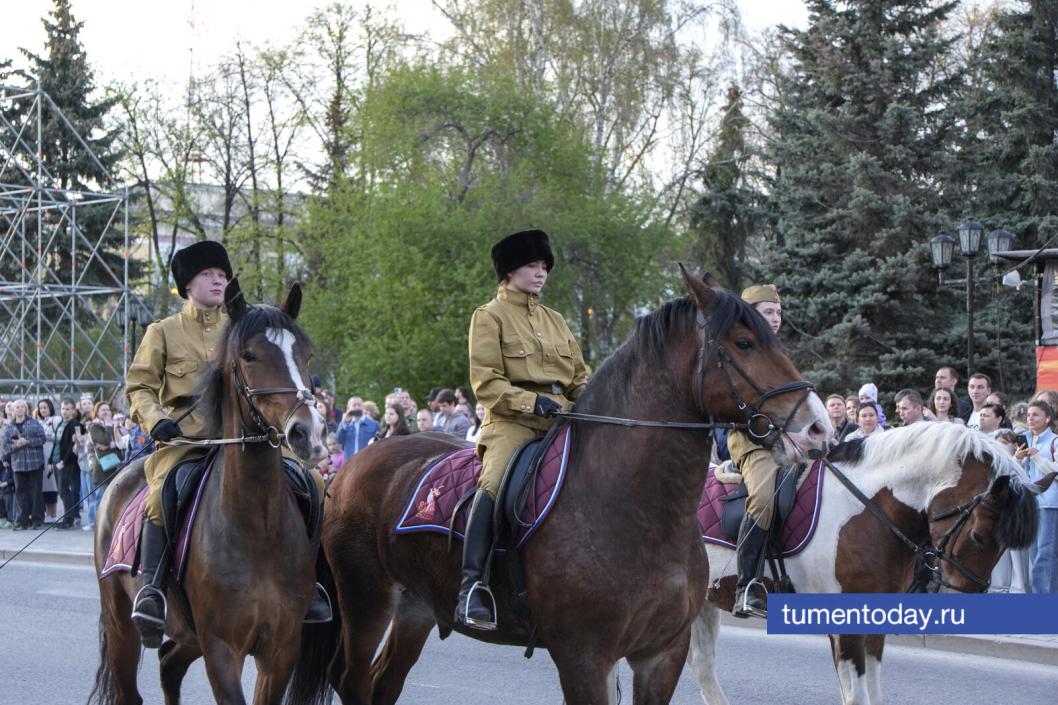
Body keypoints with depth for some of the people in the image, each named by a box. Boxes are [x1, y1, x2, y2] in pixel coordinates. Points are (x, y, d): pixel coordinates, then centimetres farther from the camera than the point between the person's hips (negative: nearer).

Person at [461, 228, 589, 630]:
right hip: (511, 420, -6)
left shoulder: (555, 320, 23)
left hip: (561, 419, 6)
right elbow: (485, 383, -6)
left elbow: (579, 377, 24)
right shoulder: (490, 316, 4)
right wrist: (533, 402, -18)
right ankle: (470, 588, -33)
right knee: (494, 483, -32)